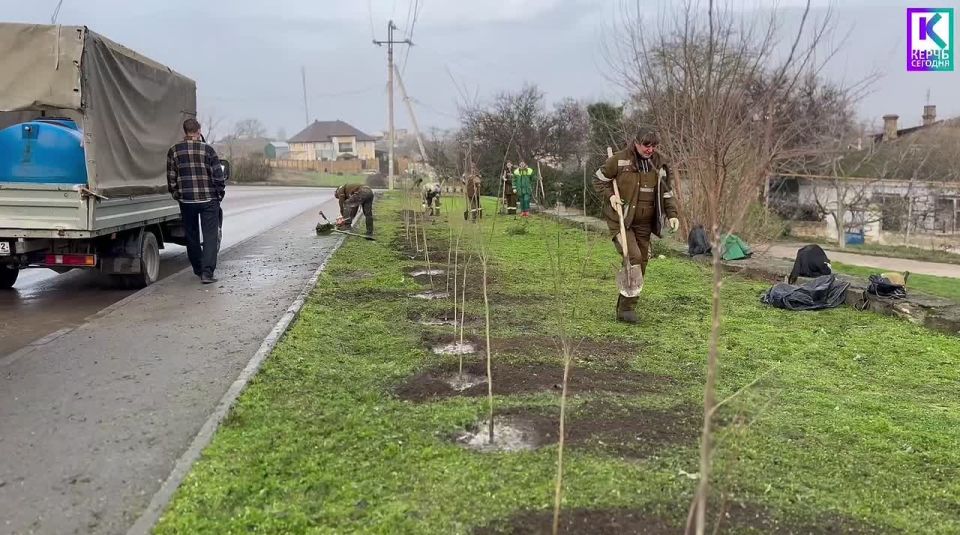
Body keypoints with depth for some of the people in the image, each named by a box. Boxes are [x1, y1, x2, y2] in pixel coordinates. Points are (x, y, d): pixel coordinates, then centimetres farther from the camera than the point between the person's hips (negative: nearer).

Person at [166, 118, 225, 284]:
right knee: (210, 235, -1)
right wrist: (220, 195, 8)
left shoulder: (174, 151, 2)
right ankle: (207, 272, -14)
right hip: (208, 199, -2)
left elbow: (171, 178, 4)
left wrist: (176, 195, 18)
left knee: (191, 236, 16)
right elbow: (218, 176, -5)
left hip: (186, 200, 2)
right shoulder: (207, 150, -5)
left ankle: (198, 270, 26)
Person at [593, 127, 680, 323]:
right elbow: (599, 179, 3)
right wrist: (610, 195, -13)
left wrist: (672, 214, 5)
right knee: (634, 258, -21)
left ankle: (624, 309, 18)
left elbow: (667, 191, 16)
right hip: (620, 220, -6)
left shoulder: (659, 163, 7)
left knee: (641, 264, 7)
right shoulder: (619, 160, -8)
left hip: (644, 224, 6)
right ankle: (628, 307, -10)